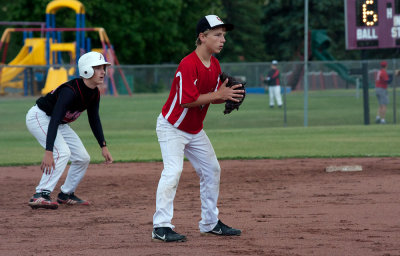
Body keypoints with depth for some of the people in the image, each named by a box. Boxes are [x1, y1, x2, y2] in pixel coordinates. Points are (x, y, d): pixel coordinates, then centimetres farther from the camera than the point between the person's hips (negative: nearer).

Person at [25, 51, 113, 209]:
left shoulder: (94, 94, -6)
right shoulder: (70, 91, -33)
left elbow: (94, 120, 8)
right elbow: (54, 120, -39)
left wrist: (103, 146, 2)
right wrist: (48, 152, -47)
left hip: (59, 124, 9)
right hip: (39, 117, -9)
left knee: (82, 158, 8)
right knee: (62, 152, -29)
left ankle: (66, 195, 24)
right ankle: (41, 196, -34)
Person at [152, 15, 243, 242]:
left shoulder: (215, 65, 2)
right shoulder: (188, 64, -25)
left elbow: (214, 96, 7)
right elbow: (187, 100, -30)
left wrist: (229, 96, -14)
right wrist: (218, 95, -30)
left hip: (196, 130, 9)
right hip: (172, 127, -9)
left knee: (212, 170, 12)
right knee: (173, 170, -21)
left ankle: (210, 223, 23)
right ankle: (161, 227, -22)